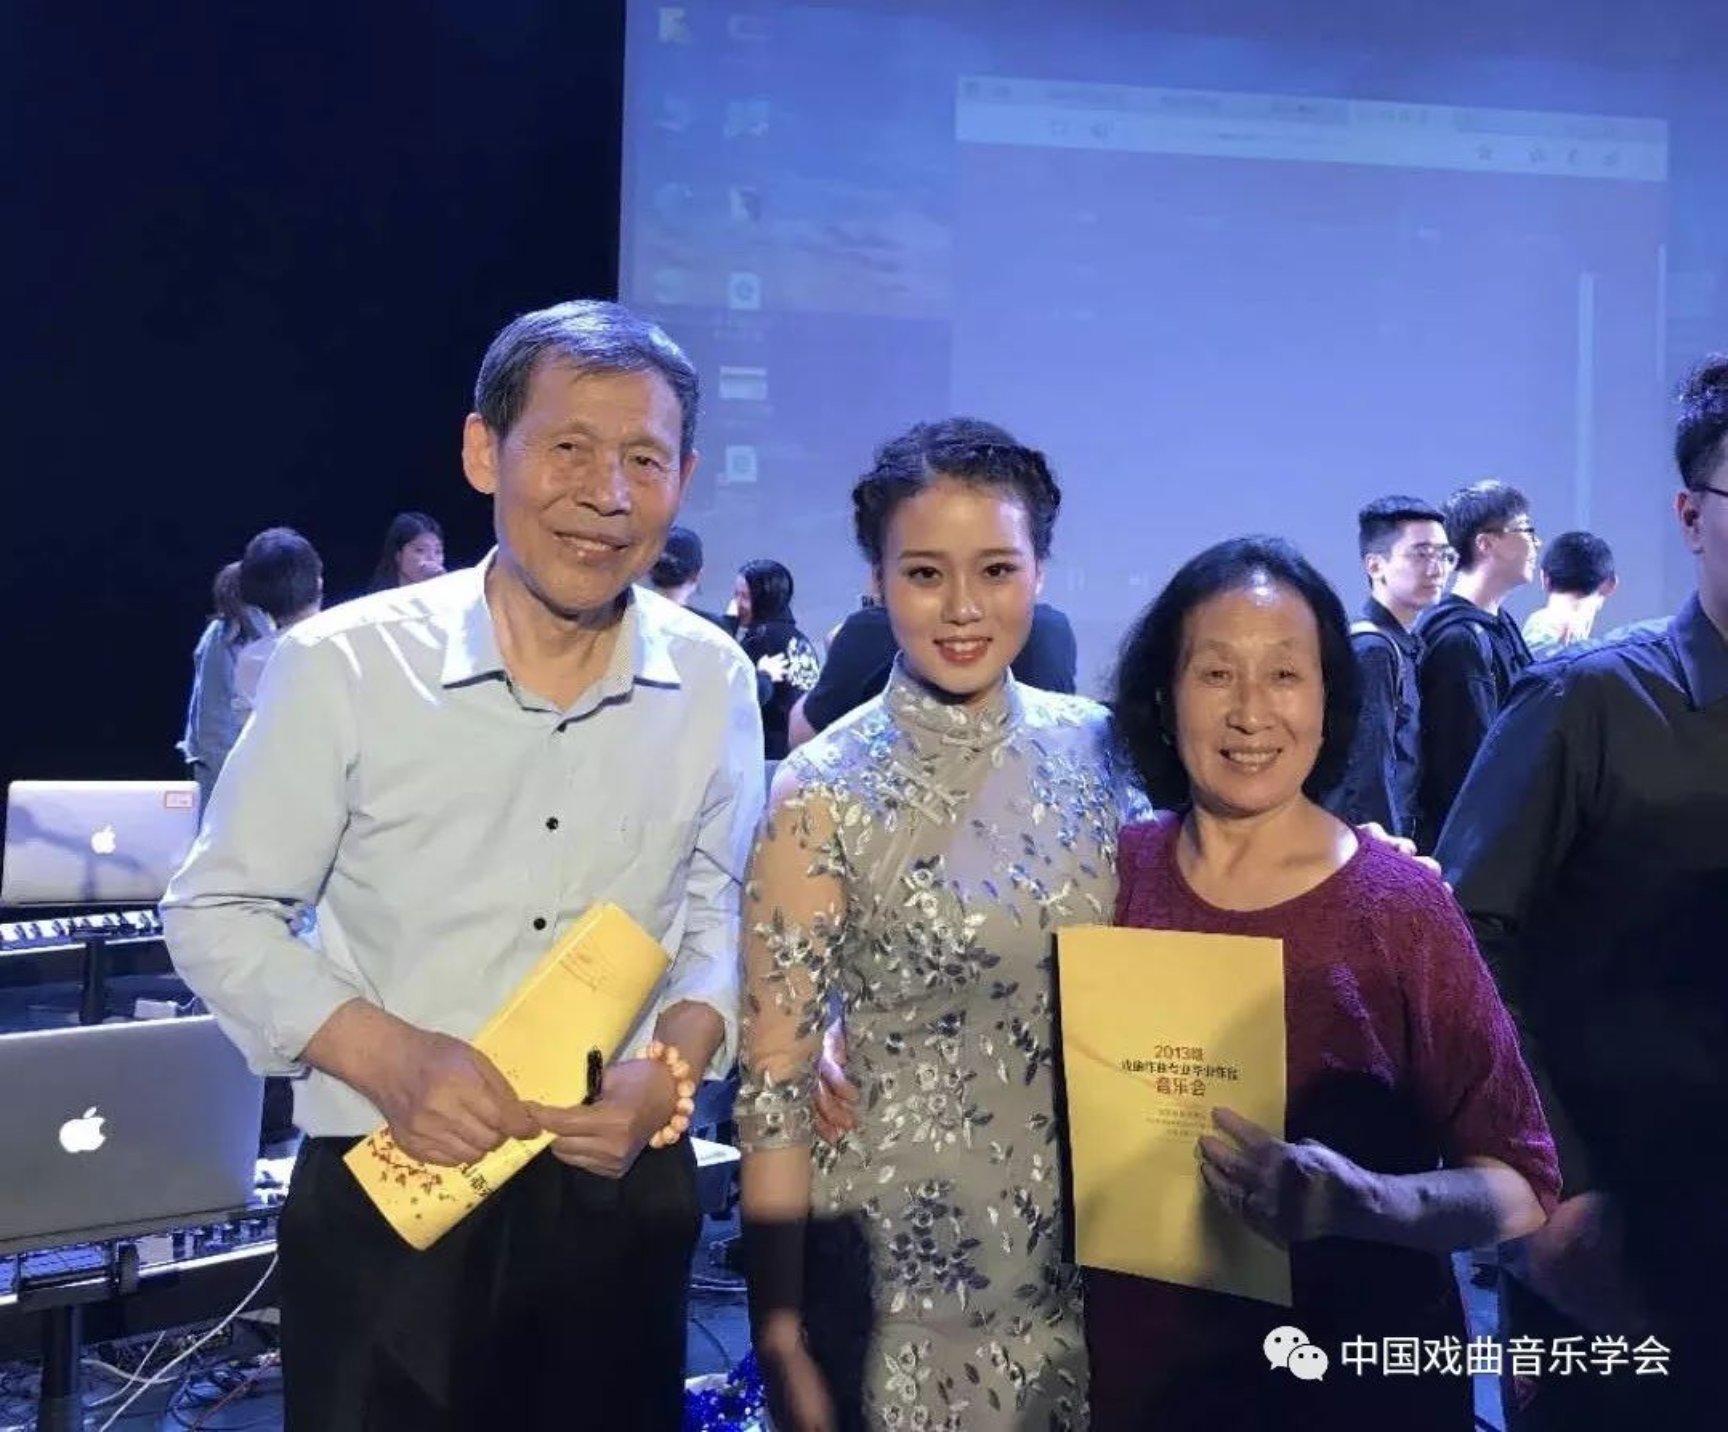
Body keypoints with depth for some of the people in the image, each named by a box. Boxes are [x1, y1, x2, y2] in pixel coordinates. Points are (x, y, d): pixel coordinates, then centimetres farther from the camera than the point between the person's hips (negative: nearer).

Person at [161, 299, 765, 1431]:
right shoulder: (343, 664, -13)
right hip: (388, 1198, -2)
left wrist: (680, 1054, -9)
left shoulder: (713, 681, -5)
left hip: (622, 1194, 3)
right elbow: (217, 914, -4)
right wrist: (383, 1054, -18)